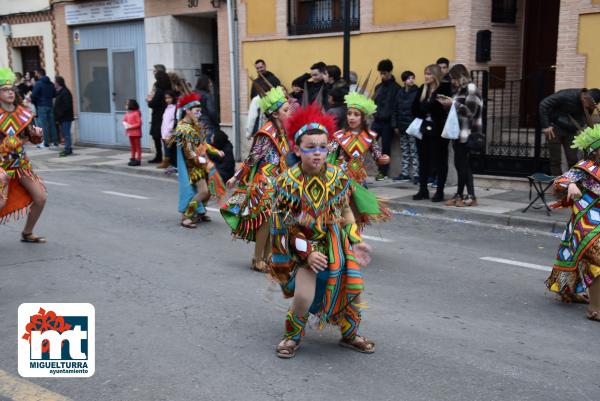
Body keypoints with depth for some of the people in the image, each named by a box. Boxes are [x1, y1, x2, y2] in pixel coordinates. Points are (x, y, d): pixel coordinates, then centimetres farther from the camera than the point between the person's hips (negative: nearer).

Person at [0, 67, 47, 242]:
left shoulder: (23, 113, -1)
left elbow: (34, 140, 4)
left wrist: (38, 134, -15)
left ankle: (27, 233, 21)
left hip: (20, 162, 5)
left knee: (41, 197, 2)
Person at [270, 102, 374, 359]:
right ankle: (293, 335, 14)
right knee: (303, 295, -19)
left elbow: (346, 212, 6)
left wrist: (356, 242, -5)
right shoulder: (287, 182, -16)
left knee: (353, 287, -3)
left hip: (336, 242, 3)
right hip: (303, 245, -3)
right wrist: (307, 253, -20)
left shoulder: (338, 177, -7)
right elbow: (284, 227, -12)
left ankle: (349, 333, 28)